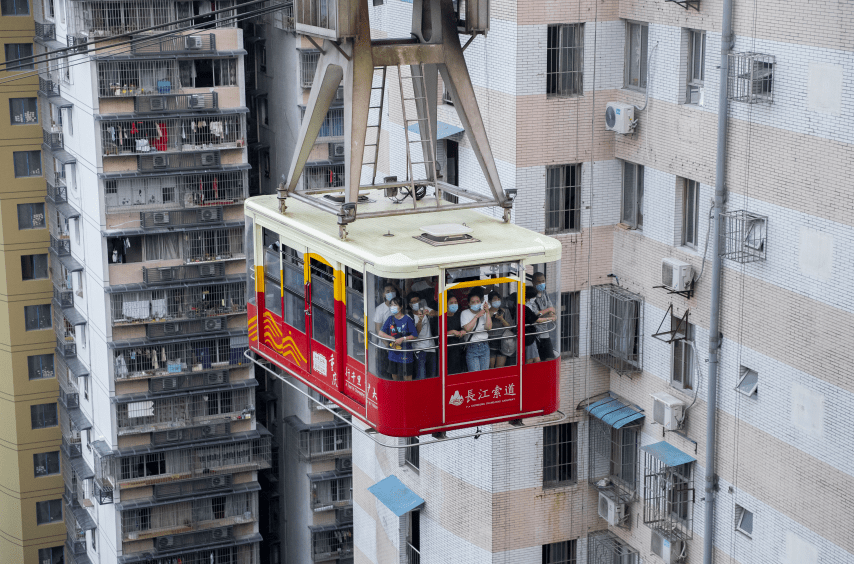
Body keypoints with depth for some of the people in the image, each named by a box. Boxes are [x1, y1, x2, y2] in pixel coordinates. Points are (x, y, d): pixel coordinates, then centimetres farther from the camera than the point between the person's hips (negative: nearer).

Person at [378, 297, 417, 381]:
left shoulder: (407, 319, -9)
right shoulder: (390, 319, 6)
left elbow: (415, 336, -9)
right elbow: (381, 333, 4)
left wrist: (403, 339, -20)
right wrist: (392, 338, -10)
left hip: (405, 354, -5)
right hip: (393, 353, 5)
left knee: (407, 377, -3)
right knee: (394, 375, 14)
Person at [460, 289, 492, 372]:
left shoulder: (483, 312, 9)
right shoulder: (465, 314, 0)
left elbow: (489, 327, -2)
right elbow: (467, 328, -15)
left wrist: (487, 313, -6)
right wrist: (476, 316, -13)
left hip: (484, 346, 4)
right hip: (471, 347, -4)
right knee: (475, 374, -11)